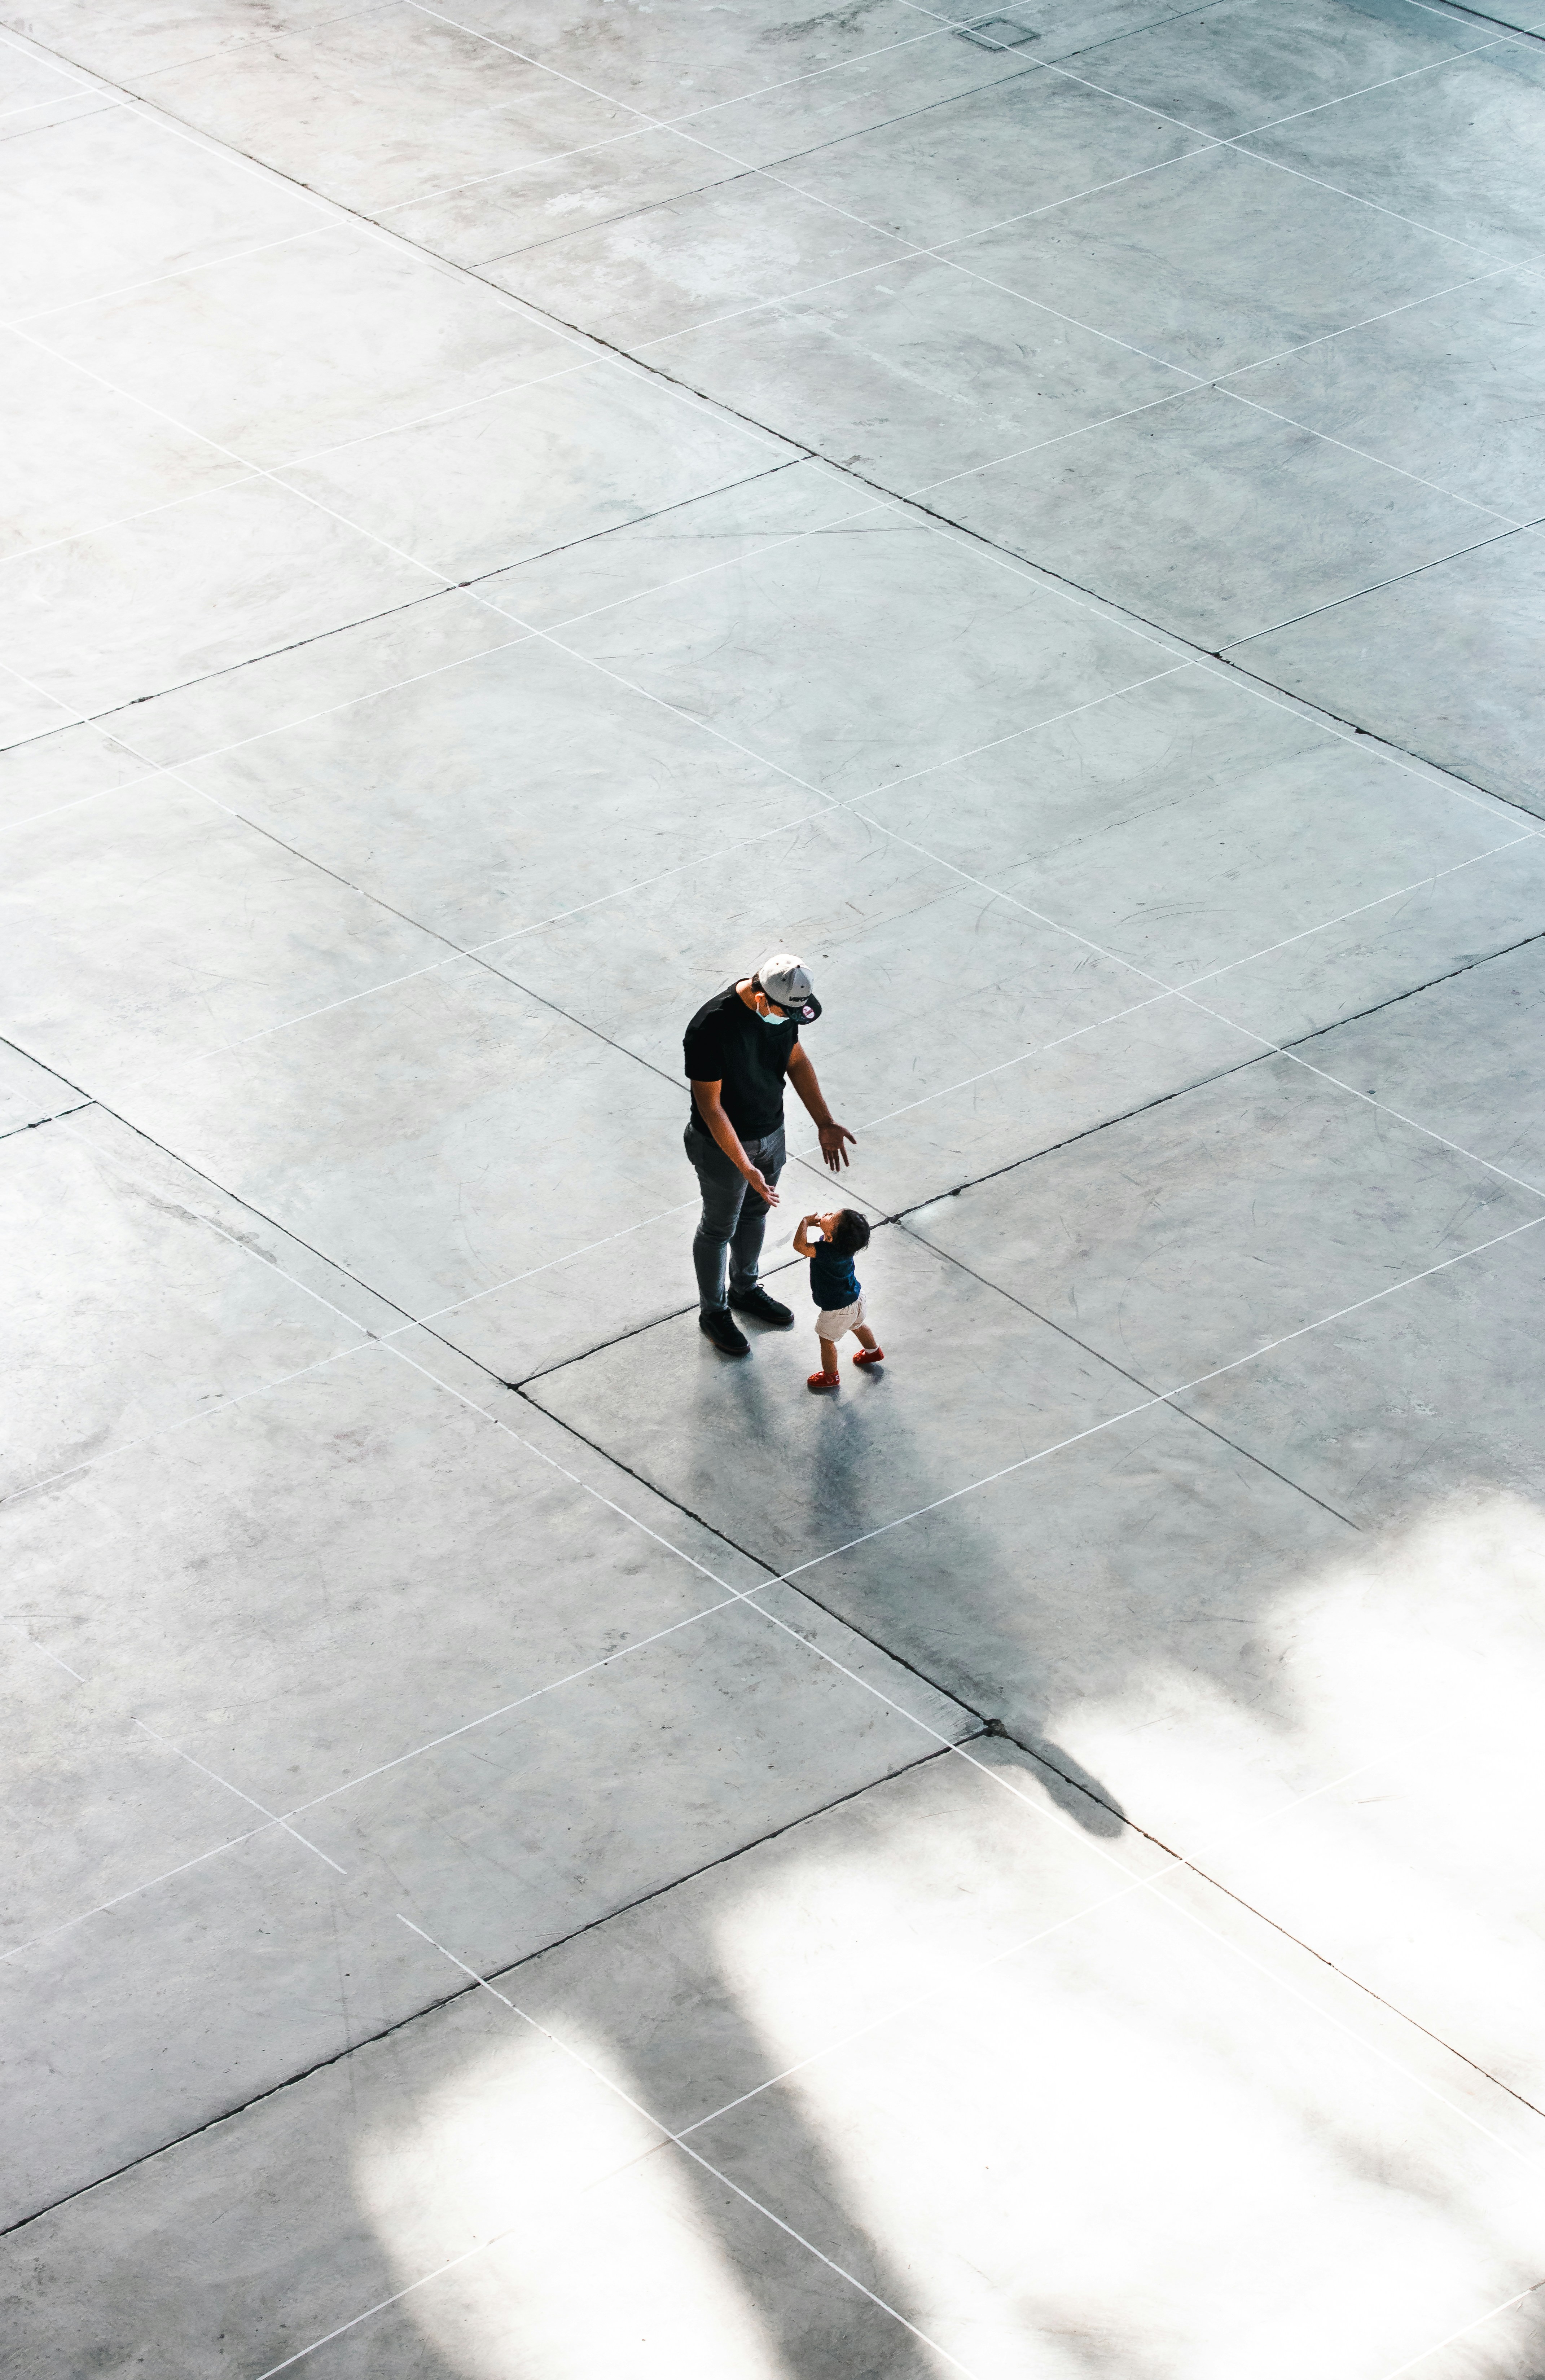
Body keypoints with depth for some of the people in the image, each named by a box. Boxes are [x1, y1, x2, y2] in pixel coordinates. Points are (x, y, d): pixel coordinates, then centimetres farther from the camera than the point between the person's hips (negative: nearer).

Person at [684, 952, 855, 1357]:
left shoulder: (782, 1006, -16)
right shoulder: (711, 1028, -37)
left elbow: (797, 1061, 1)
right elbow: (710, 1107, -29)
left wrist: (825, 1123, -4)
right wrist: (746, 1168, -30)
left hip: (770, 1133, 7)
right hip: (723, 1144, -6)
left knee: (755, 1213, 27)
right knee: (719, 1228, 16)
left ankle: (745, 1289, 51)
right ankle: (713, 1311, 38)